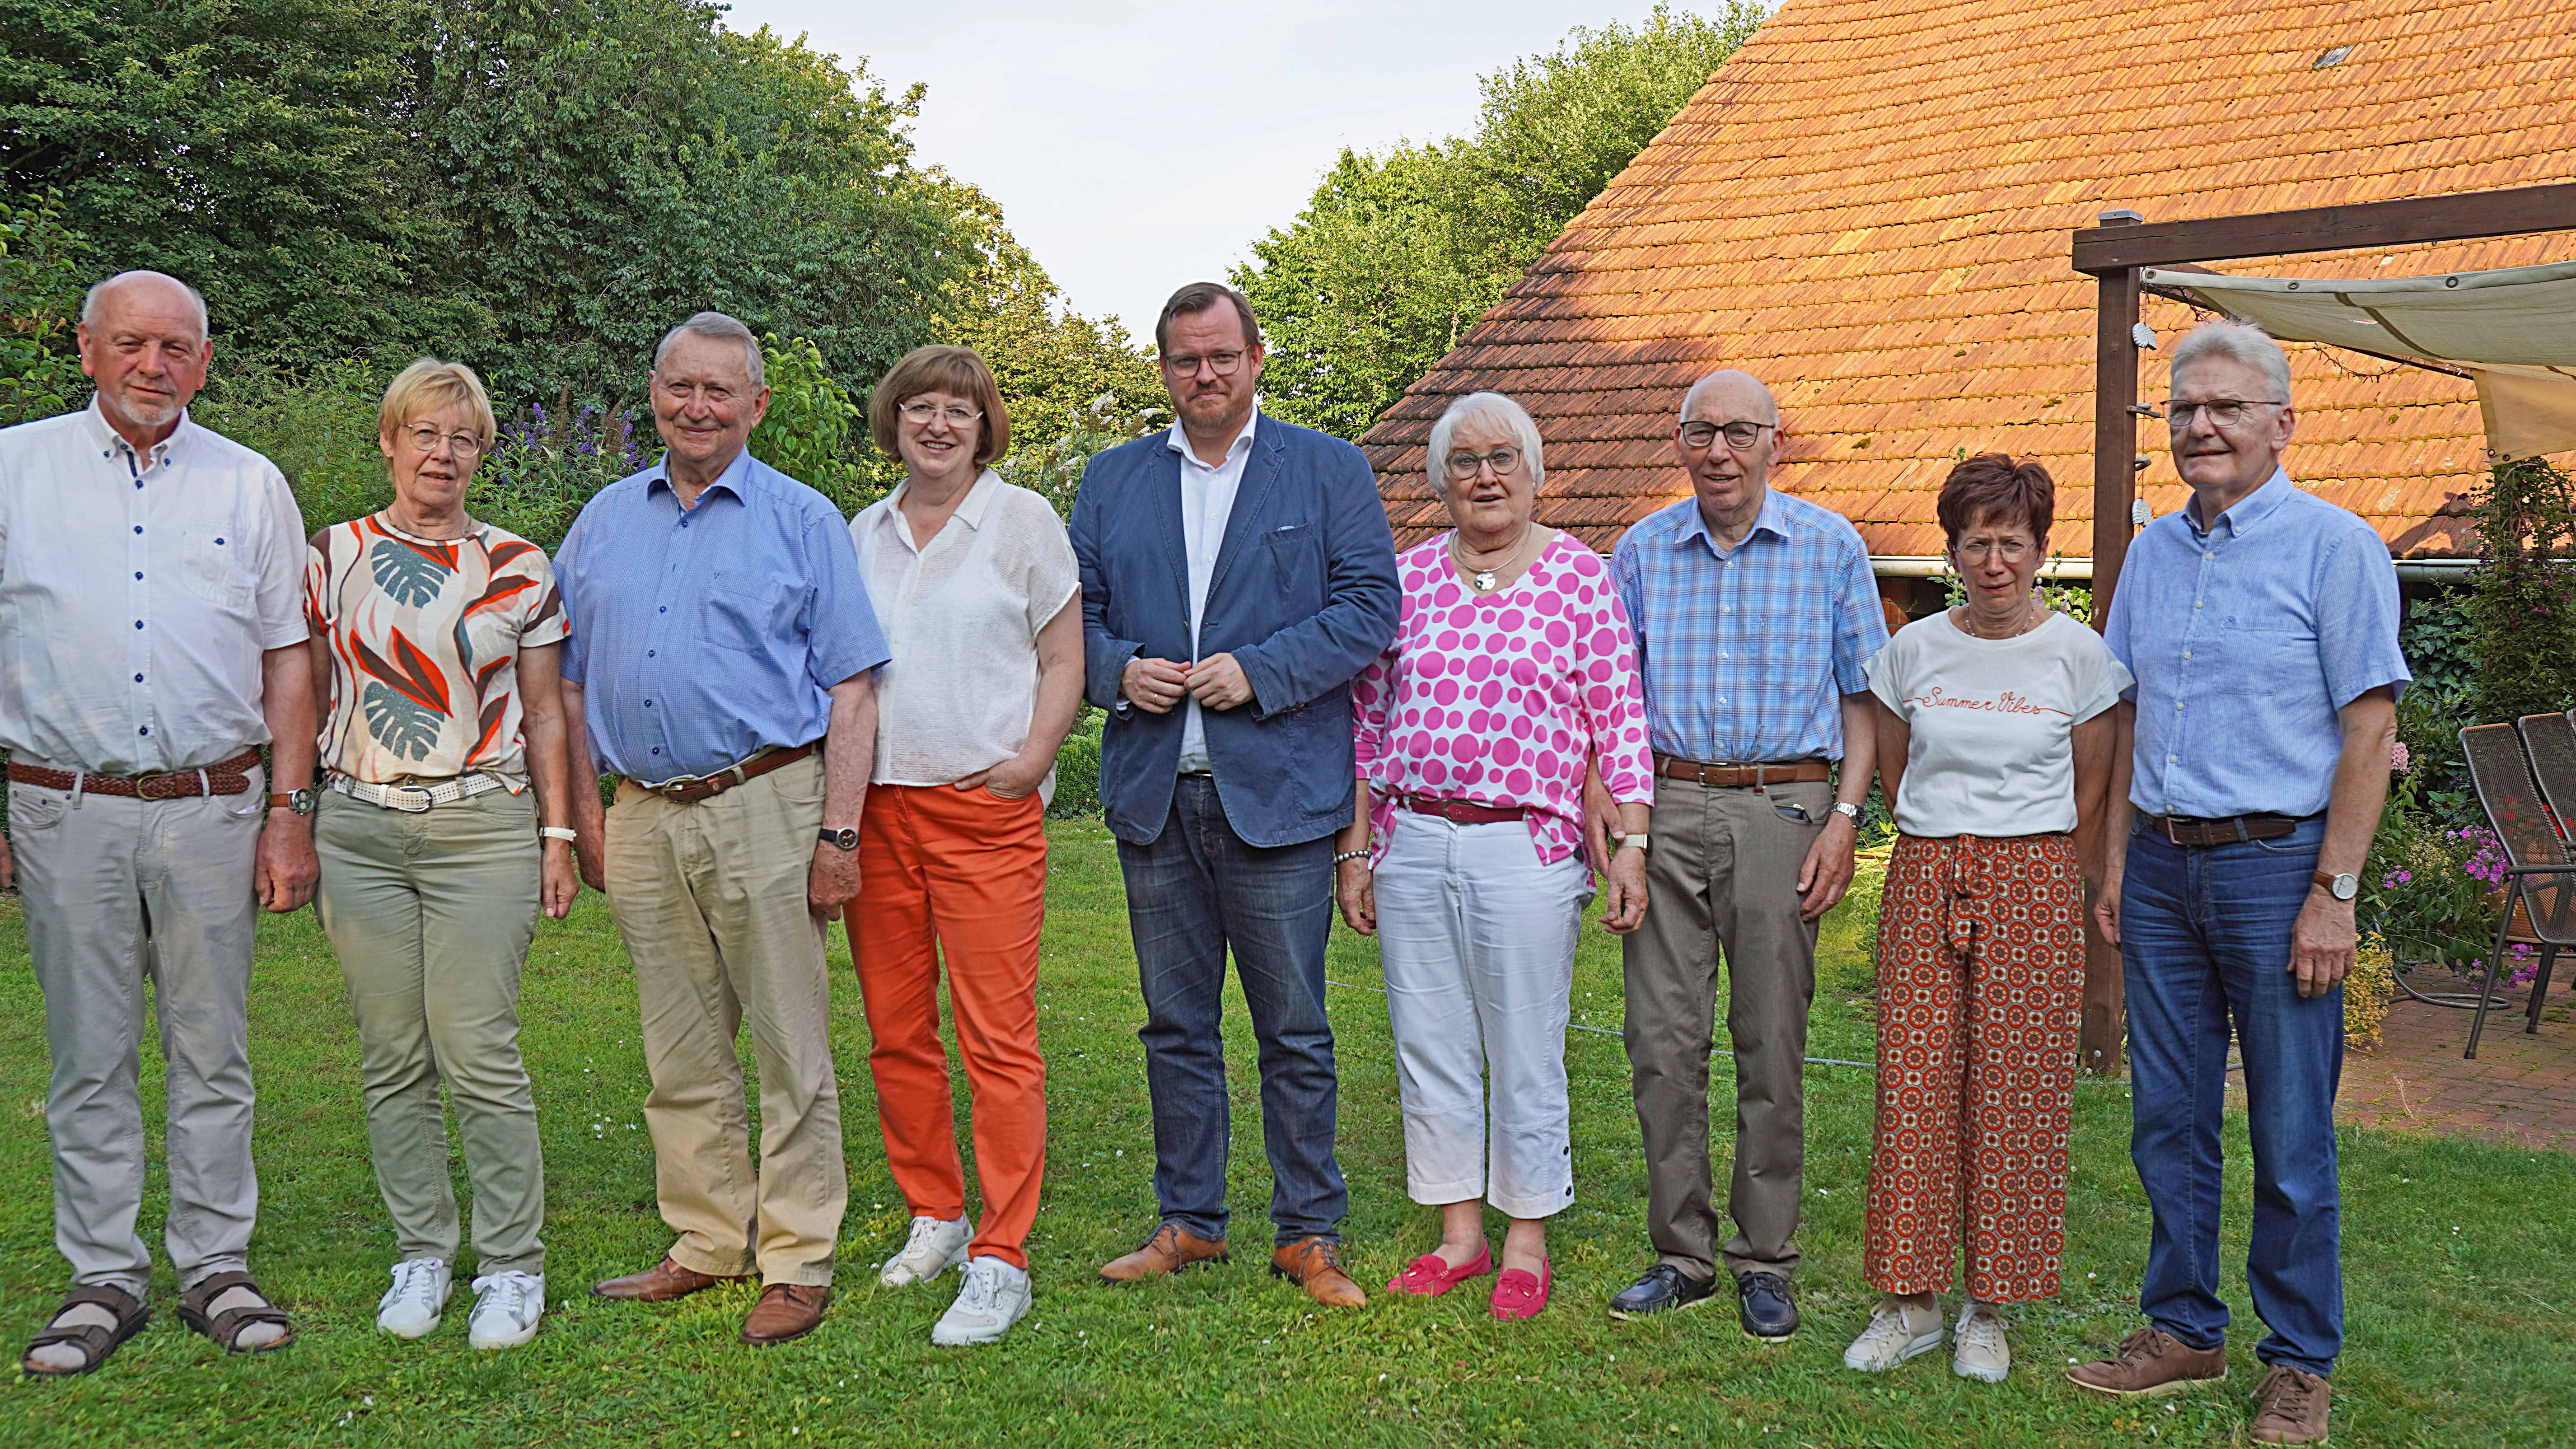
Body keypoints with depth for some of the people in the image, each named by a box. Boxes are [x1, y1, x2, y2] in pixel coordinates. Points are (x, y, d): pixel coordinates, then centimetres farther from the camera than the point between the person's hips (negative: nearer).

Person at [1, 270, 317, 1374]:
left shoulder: (251, 486, 8)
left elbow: (286, 662, 9)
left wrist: (289, 813, 3)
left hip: (213, 810, 1)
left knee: (213, 1053, 6)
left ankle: (217, 1267, 17)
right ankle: (103, 1280, 17)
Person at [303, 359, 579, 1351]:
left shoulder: (517, 569, 4)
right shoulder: (334, 557, 8)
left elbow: (544, 716, 8)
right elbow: (311, 701, 13)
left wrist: (557, 835, 3)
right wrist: (297, 827, 8)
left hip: (483, 830, -2)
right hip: (361, 830, 2)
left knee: (480, 1057, -6)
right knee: (391, 1057, 5)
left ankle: (513, 1267, 6)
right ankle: (421, 1254, 20)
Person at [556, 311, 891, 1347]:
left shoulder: (801, 520, 2)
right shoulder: (604, 522, 14)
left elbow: (851, 689, -2)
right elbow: (570, 681, 18)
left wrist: (839, 832, -9)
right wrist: (582, 813, 9)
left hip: (764, 806, -4)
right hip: (645, 817, 4)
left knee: (792, 1048, 0)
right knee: (681, 1053, 12)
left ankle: (797, 1261, 9)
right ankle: (708, 1242, 24)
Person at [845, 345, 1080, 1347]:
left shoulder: (1023, 520, 3)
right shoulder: (864, 532, 15)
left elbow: (1063, 664, 3)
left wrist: (1029, 764, -10)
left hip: (986, 808, -4)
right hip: (876, 804, 5)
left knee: (997, 1037, -7)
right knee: (895, 1032, 8)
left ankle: (1001, 1260, -2)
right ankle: (935, 1214, 25)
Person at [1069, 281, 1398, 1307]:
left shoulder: (1329, 471, 5)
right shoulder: (1113, 481, 15)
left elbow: (1370, 607, -3)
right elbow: (1075, 611, 14)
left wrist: (1257, 671, -14)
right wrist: (1116, 671, -7)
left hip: (1275, 795, -3)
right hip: (1153, 795, 3)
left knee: (1294, 1030, 3)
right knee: (1176, 1026, 11)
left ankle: (1310, 1232, 15)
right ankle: (1189, 1221, 24)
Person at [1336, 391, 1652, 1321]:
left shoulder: (1579, 575, 1)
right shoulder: (1407, 578, 9)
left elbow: (1620, 719, 0)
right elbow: (1371, 722, 12)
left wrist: (1632, 841, -7)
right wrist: (1355, 850, 9)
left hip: (1526, 847, -3)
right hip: (1411, 846, 4)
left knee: (1526, 1057, 4)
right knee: (1429, 1048, 9)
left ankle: (1527, 1246, 19)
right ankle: (1457, 1235, 23)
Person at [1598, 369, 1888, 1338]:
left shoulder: (1830, 547, 4)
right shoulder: (1644, 551, 9)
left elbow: (1862, 693, 5)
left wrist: (1845, 816, -5)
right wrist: (1598, 794, 0)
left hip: (1783, 809, -2)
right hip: (1668, 806, 2)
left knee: (1772, 1043, 2)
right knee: (1663, 1039, 2)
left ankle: (1765, 1261, 15)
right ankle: (1682, 1255, 14)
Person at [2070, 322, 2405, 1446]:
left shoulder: (2335, 547, -5)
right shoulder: (2154, 552, 12)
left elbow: (2370, 729, -8)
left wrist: (2336, 893, -14)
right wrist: (2116, 864, 11)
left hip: (2276, 865, -5)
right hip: (2163, 862, 5)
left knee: (2291, 1136, 3)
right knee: (2168, 1118, 11)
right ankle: (2182, 1330, 25)